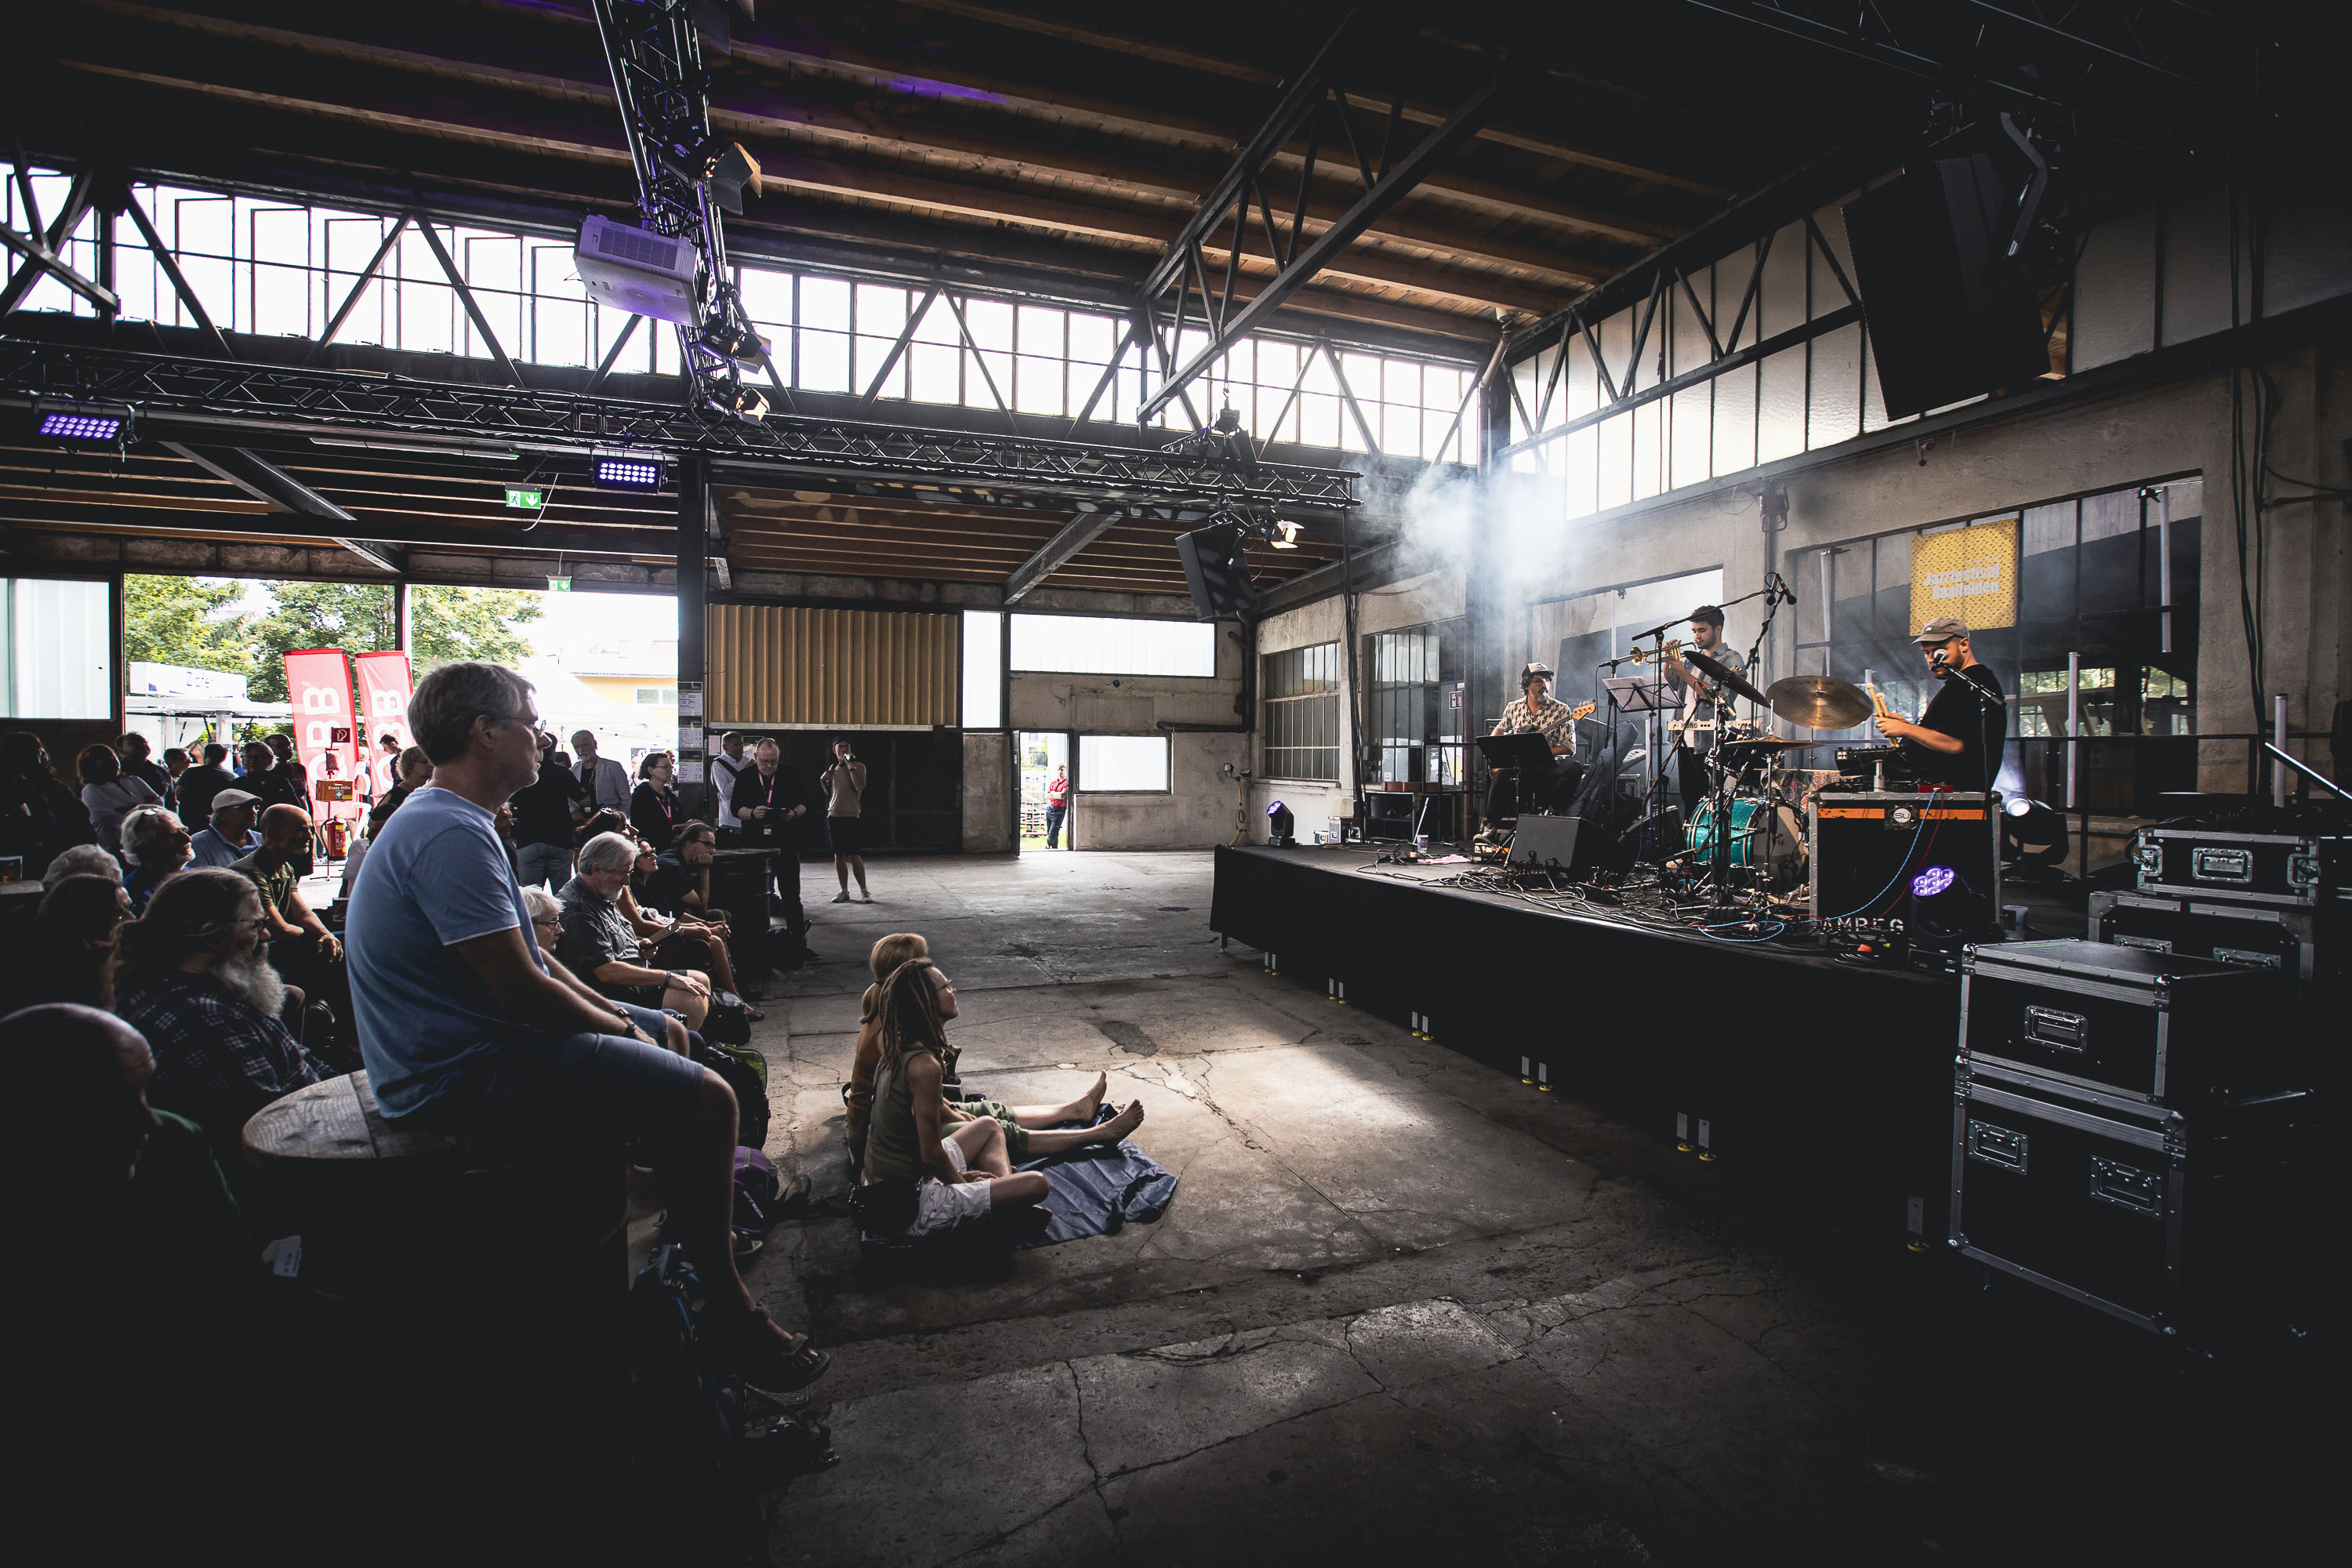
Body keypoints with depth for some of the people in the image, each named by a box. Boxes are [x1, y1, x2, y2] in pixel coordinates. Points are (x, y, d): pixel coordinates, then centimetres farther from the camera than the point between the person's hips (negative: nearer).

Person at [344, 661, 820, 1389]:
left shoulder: (449, 822, 13)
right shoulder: (450, 835, -24)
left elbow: (527, 952, 16)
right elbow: (522, 989, -26)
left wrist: (613, 1012, 7)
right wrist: (618, 1028, -10)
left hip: (478, 1036, 12)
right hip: (463, 1070, -12)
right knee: (704, 1097, -22)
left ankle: (693, 1223, 37)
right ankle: (726, 1313, -5)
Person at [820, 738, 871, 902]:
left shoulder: (858, 767, -1)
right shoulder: (833, 768, 16)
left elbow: (860, 787, -18)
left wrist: (850, 766, -17)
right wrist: (823, 781, 8)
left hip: (850, 816, -6)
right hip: (833, 816, 6)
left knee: (854, 855, -9)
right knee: (838, 855, 7)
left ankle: (864, 891, 0)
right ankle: (844, 891, 14)